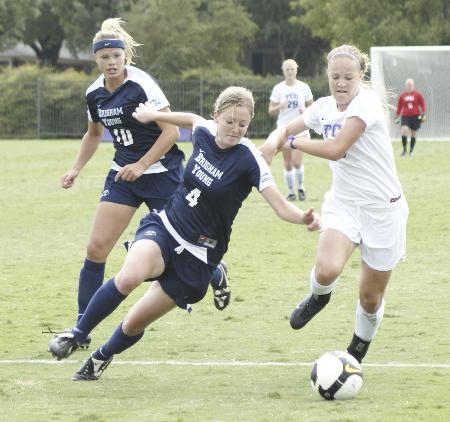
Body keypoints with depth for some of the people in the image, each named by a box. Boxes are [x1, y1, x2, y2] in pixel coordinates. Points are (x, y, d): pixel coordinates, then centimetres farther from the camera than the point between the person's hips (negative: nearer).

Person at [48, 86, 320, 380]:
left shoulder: (249, 159, -19)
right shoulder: (204, 133, -5)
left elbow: (281, 206, -27)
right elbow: (193, 119, 21)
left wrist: (304, 218, -48)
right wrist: (154, 115, 32)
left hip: (197, 256, -2)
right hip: (164, 227, 2)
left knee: (135, 323, 4)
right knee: (130, 276, -31)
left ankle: (101, 358, 36)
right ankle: (77, 336, -12)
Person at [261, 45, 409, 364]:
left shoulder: (367, 101, -18)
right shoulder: (324, 107, 1)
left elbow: (336, 149, -25)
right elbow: (287, 130, 13)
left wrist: (293, 142, -12)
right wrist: (274, 140, -12)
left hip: (382, 207, -4)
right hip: (343, 203, 4)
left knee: (370, 297, 6)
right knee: (327, 269, -26)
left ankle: (358, 351, 36)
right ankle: (319, 297, 11)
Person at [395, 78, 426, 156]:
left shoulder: (418, 94, -1)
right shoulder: (402, 95, 4)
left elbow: (422, 104, 2)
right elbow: (399, 106, 11)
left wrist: (423, 114, -6)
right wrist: (397, 116, 9)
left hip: (415, 117, -1)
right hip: (405, 116, 1)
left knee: (413, 134, 6)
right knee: (404, 130, -18)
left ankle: (411, 150, 18)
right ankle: (404, 149, -8)